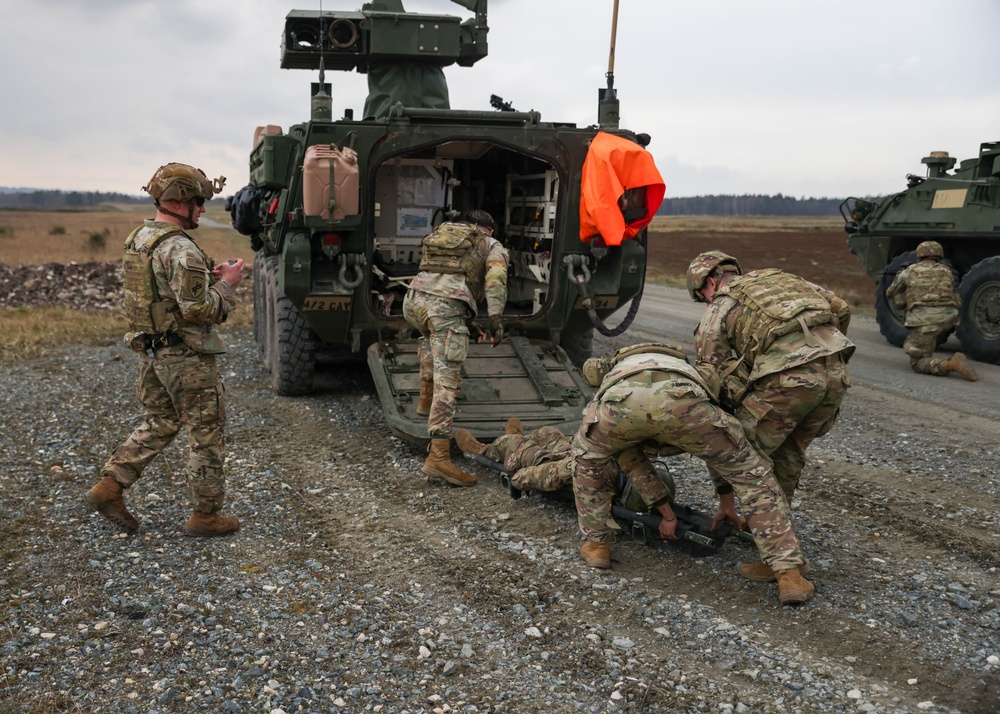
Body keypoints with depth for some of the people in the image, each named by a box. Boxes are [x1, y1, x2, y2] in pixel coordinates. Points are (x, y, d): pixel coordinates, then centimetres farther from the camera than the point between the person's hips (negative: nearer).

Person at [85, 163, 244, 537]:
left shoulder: (138, 239, 9)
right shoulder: (180, 248, -21)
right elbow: (197, 310, -24)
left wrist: (205, 276, 11)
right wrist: (225, 284, -9)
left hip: (151, 351, 9)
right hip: (186, 355, -9)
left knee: (159, 424, 21)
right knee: (206, 433, 4)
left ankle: (109, 488, 16)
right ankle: (205, 514, 12)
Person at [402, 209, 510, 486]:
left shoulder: (441, 234, 36)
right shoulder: (493, 246, 20)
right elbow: (495, 279, -2)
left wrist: (466, 321, 38)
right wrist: (495, 318, -9)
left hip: (413, 300, 6)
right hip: (446, 306, -6)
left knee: (431, 336, 40)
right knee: (447, 381, -9)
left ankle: (425, 399, 35)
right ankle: (438, 456, -18)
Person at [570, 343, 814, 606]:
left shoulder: (613, 381, 47)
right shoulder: (685, 371, 49)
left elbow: (632, 464, 49)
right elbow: (719, 448, 49)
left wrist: (666, 514, 57)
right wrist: (727, 505, 58)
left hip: (619, 399, 1)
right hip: (679, 398, 0)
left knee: (588, 459, 36)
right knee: (752, 473, 19)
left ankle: (596, 544, 40)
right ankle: (789, 574, 15)